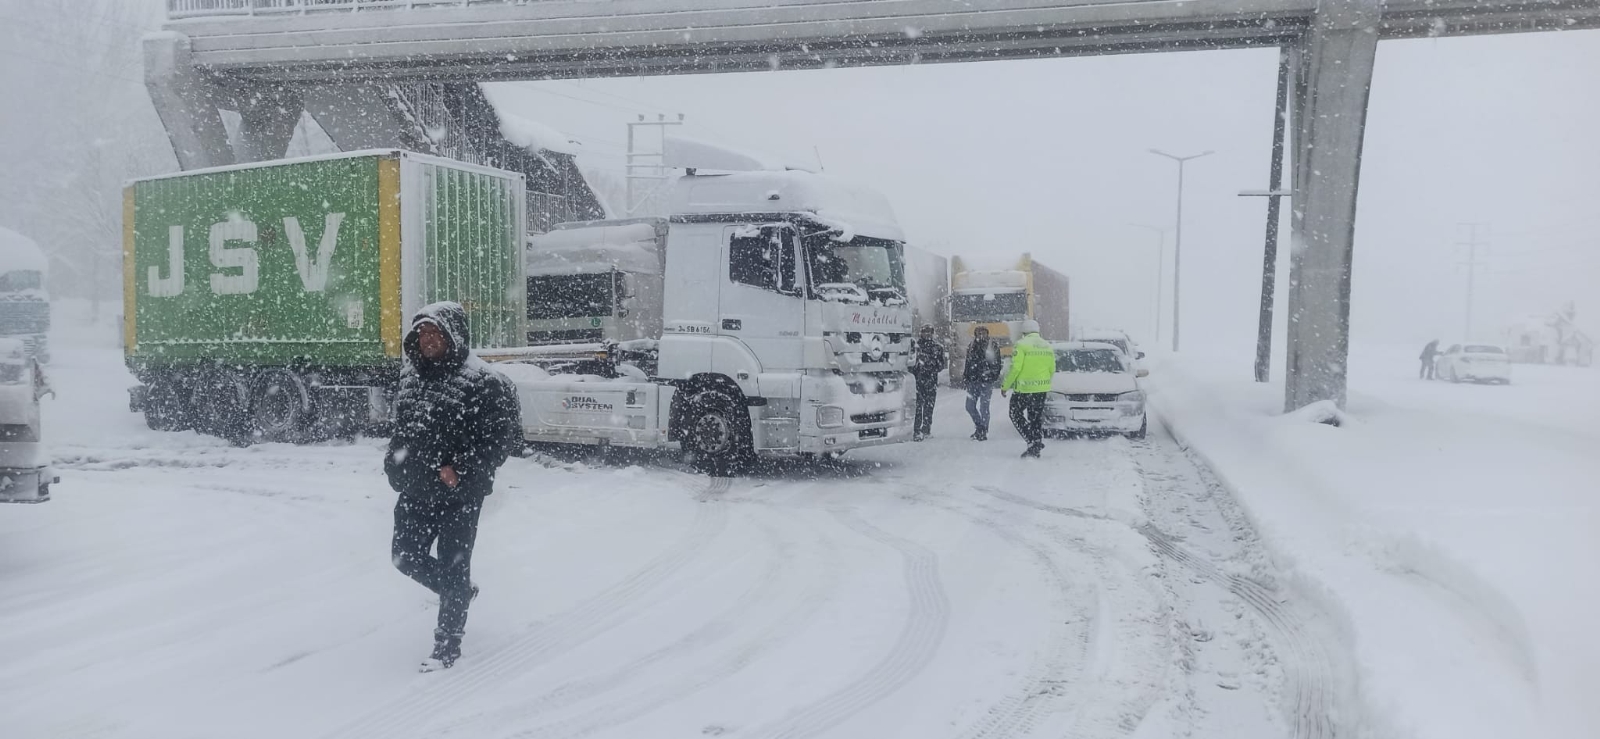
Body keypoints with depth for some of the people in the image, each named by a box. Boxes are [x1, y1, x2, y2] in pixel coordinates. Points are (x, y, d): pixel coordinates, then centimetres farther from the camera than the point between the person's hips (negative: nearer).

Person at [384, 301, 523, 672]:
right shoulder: (411, 375, 8)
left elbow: (506, 436, -17)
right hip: (416, 491, 7)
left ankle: (448, 645, 19)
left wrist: (461, 470, -22)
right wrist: (397, 463, 10)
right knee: (406, 558, 13)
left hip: (459, 494, -7)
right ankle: (459, 592, 40)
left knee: (453, 566, 3)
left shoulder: (483, 381, -15)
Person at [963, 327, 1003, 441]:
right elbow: (967, 364, 18)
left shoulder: (993, 347, -2)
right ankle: (979, 426, 26)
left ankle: (984, 432, 7)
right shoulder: (972, 347, 11)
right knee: (969, 406, 6)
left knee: (983, 407, -3)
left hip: (986, 381, -5)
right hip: (973, 381, 5)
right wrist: (965, 377, 13)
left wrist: (994, 377, -11)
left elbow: (996, 365, -3)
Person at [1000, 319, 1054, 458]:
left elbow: (1015, 368, -15)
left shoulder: (1021, 345, -9)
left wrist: (1005, 386, -6)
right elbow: (1052, 370, 12)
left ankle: (1033, 441, -7)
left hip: (1024, 389, -6)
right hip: (1042, 389, 6)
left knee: (1016, 415, 7)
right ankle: (1036, 446, 14)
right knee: (1036, 417, 15)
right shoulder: (1047, 346, 11)